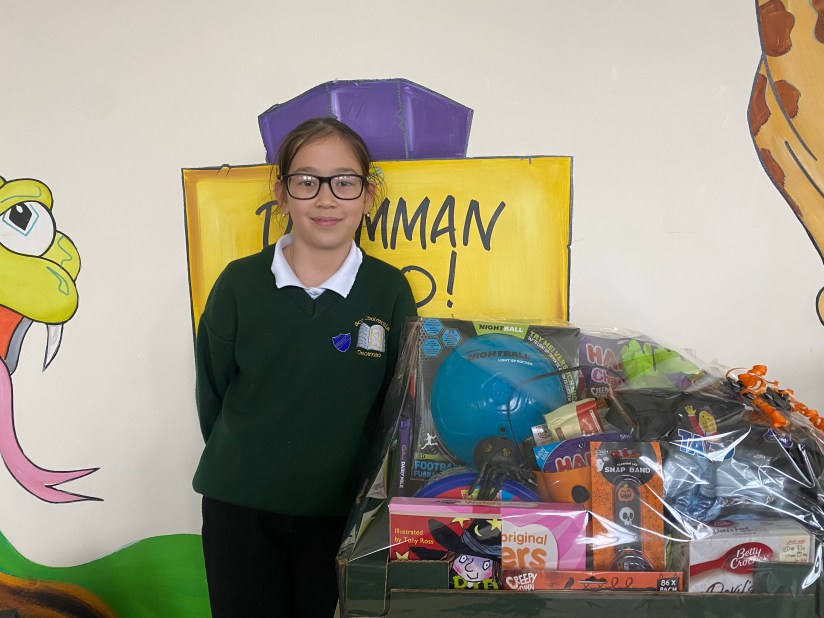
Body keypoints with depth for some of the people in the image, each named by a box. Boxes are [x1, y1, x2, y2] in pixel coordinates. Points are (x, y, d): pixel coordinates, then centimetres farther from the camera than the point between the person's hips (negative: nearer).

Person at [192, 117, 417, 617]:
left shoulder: (390, 289, -6)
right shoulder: (240, 283, -6)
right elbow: (212, 391, 5)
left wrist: (365, 486, 2)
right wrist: (243, 463, 7)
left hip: (342, 513, 0)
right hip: (240, 509, 0)